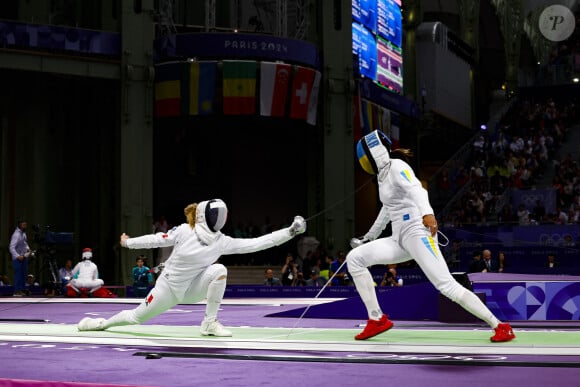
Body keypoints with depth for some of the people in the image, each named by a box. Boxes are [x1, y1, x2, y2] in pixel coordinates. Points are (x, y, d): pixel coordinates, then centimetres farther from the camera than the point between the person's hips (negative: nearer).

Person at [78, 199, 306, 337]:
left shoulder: (222, 242, -15)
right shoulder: (184, 231, -20)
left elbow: (256, 244, -20)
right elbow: (157, 239, -5)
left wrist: (290, 232, -28)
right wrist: (128, 243, 4)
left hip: (192, 290, 2)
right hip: (168, 288, -2)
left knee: (219, 270, -26)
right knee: (136, 318, 6)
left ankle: (209, 324, -16)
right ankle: (102, 323, 39)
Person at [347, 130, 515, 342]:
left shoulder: (396, 166, -8)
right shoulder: (383, 174, 19)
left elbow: (416, 190, -28)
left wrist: (427, 213, -49)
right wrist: (368, 238, 46)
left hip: (417, 233, -8)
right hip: (400, 239, 9)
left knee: (446, 285, -17)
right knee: (354, 258, -2)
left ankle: (500, 327, -10)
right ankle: (377, 319, 0)